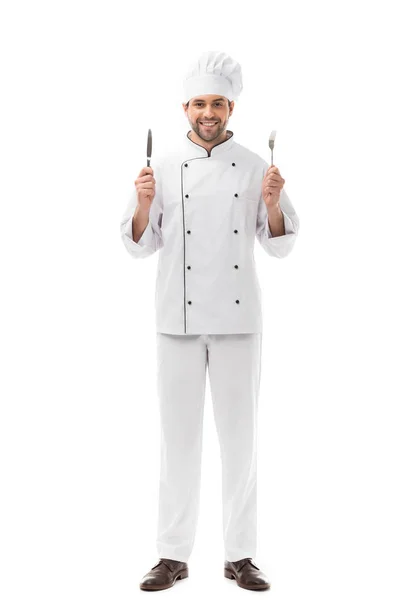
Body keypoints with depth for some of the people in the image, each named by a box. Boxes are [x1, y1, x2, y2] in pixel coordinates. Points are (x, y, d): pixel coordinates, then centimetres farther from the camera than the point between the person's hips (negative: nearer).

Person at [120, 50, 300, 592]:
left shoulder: (254, 167, 3)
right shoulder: (164, 167, 2)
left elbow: (280, 246, 4)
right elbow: (140, 245, 2)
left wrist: (273, 203, -14)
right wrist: (144, 203, -15)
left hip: (238, 319, 0)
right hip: (179, 319, 0)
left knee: (239, 435, 5)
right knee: (179, 435, 5)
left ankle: (240, 556, 18)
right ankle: (173, 555, 17)